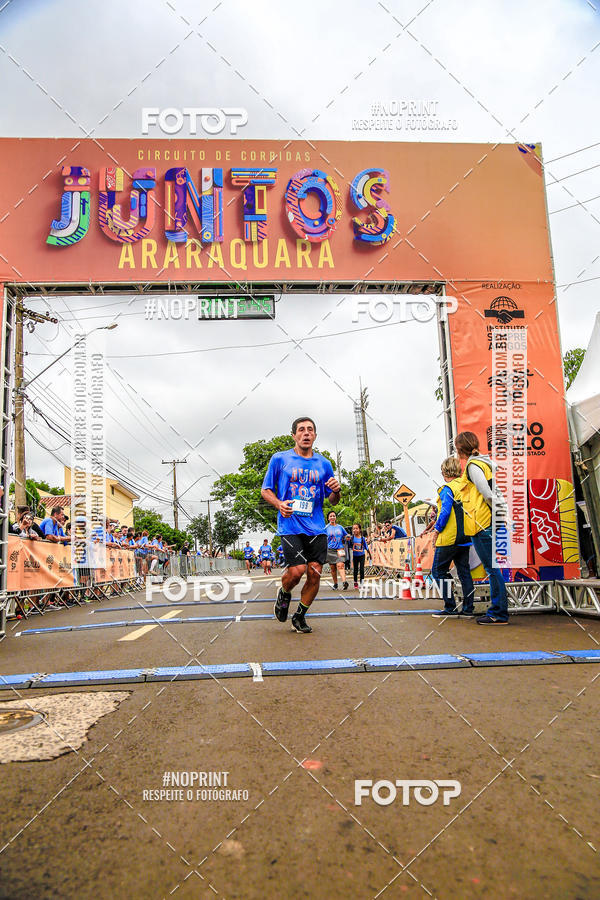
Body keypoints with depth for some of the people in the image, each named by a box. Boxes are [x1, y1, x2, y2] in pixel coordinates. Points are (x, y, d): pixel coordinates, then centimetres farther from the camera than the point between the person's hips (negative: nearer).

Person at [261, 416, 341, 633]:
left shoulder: (324, 464, 12)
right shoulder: (280, 459, 5)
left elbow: (333, 501, 18)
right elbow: (265, 490, 7)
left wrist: (336, 491, -6)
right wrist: (279, 504, -12)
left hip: (316, 527, 3)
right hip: (290, 526, -3)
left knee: (315, 573, -3)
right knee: (297, 570, -16)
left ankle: (299, 616, 20)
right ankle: (284, 594, 19)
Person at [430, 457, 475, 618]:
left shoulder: (448, 489, -13)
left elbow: (445, 512, -21)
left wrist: (437, 529, -8)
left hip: (449, 538, -8)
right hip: (465, 538, 8)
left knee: (438, 571, 2)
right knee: (464, 571, 13)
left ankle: (450, 607, -1)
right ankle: (468, 608, 13)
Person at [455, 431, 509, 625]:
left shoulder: (473, 465, -9)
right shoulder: (485, 463, 19)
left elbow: (488, 494, -18)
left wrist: (499, 512, -10)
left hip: (482, 523, -9)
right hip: (489, 522, 10)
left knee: (491, 567, -6)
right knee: (491, 567, 13)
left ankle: (499, 614, -2)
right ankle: (497, 610, 19)